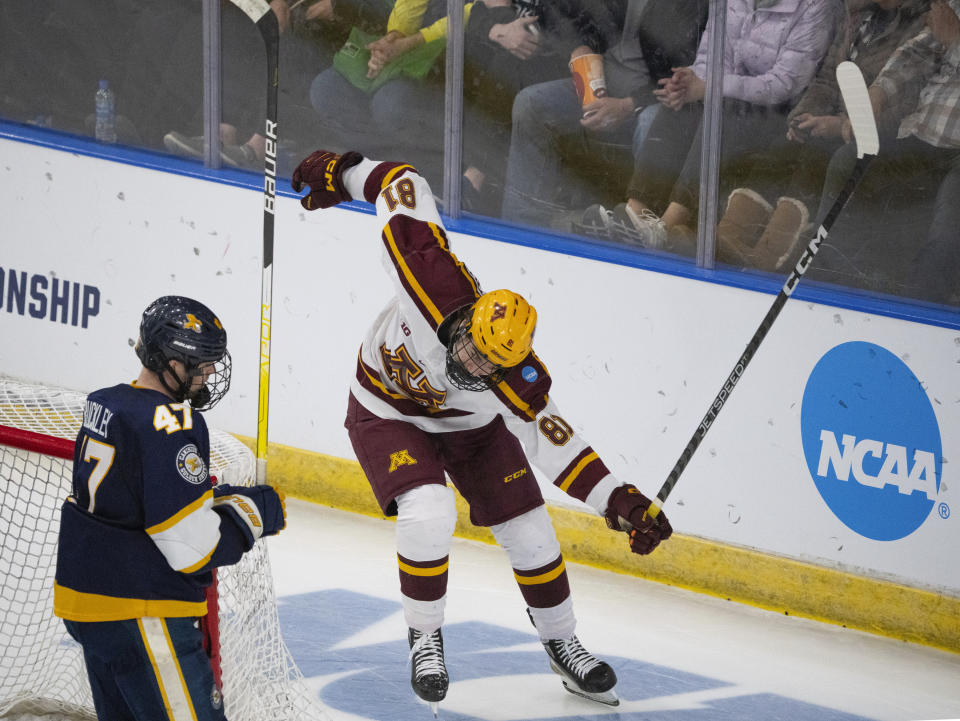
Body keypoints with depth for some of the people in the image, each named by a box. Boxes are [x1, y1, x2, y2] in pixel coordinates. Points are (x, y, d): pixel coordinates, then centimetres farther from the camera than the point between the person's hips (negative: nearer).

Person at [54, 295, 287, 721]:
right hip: (140, 617, -10)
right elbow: (195, 546, -21)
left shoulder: (104, 405, 11)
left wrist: (227, 498, 9)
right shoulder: (169, 425, -19)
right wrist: (256, 511, -5)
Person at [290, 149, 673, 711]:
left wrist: (621, 502, -38)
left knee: (529, 534, 2)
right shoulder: (434, 281, -40)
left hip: (471, 427, 2)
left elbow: (553, 443, -27)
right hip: (388, 414, -2)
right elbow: (406, 190, -28)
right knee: (429, 517, -25)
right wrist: (346, 173, -13)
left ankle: (563, 644, 27)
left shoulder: (517, 380, -34)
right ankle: (425, 637, -3)